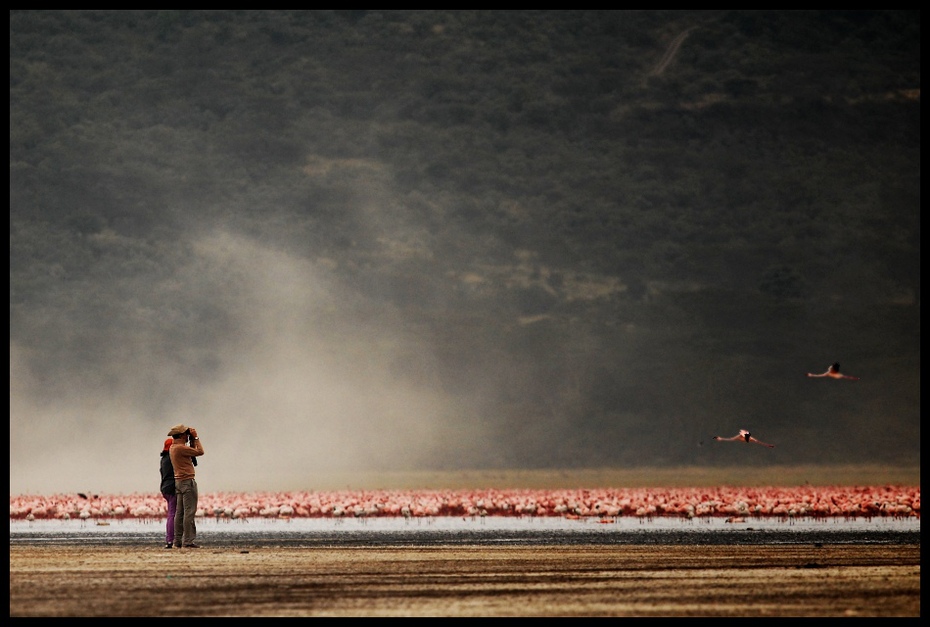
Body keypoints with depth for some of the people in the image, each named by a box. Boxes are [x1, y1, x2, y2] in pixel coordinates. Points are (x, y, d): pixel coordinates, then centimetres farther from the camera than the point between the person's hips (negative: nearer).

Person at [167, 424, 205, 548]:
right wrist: (196, 437, -2)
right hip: (187, 481, -10)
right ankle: (188, 541, -14)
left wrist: (192, 440, 17)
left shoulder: (173, 447, 14)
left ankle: (178, 541, 10)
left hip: (179, 481, 10)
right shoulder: (180, 448, -16)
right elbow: (200, 452, -11)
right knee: (190, 512, -10)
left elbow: (192, 451, 24)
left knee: (180, 512, 10)